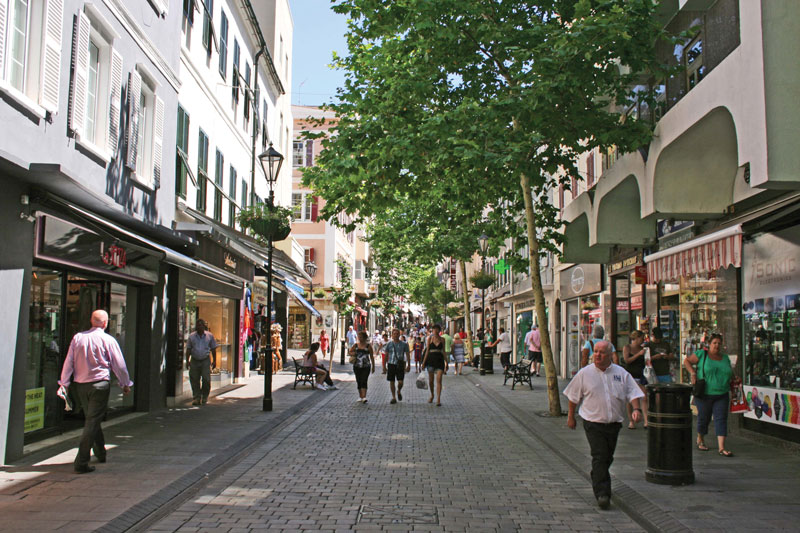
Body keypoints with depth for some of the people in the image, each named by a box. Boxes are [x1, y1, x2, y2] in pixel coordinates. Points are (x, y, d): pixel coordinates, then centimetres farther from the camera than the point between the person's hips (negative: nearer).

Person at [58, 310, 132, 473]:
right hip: (99, 384, -5)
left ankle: (100, 453, 34)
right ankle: (81, 462, -9)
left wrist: (64, 383, 14)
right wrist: (125, 384, 11)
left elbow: (68, 362, 6)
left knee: (91, 419, 20)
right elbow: (119, 365, -1)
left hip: (80, 385, 5)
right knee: (93, 422, -4)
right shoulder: (108, 340, -7)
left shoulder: (78, 337, 4)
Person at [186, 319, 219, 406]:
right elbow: (188, 349, 9)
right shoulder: (192, 336, 7)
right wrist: (187, 361, 1)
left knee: (206, 379, -8)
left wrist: (214, 361, 6)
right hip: (194, 361, 1)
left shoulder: (209, 336, 5)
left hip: (206, 360, -1)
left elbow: (213, 349, 10)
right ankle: (196, 398, 11)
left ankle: (205, 397, 9)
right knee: (194, 380, 1)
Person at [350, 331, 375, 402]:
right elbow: (350, 352, 18)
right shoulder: (355, 345, 6)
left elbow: (372, 357, 4)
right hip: (357, 366, 4)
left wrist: (373, 366, 4)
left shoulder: (368, 346, -1)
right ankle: (360, 397, 21)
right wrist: (352, 354, -6)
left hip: (366, 367, -4)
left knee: (364, 381, -13)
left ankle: (364, 397, -20)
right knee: (358, 382, 10)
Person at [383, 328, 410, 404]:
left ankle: (399, 391, 25)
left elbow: (407, 355, 6)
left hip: (400, 365, -1)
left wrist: (408, 365, 0)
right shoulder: (389, 344, 5)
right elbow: (386, 356, 9)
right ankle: (394, 397, 15)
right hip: (391, 364, 1)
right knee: (391, 382, 3)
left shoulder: (404, 344, 3)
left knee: (400, 382, -7)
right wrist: (384, 366, 7)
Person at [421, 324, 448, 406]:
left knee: (439, 380, -11)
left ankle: (438, 399, -14)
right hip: (431, 359, 1)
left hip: (439, 360, -1)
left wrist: (446, 362, 6)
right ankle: (432, 395, 33)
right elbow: (427, 351, 4)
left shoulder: (442, 339, 5)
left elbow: (443, 351, 9)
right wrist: (423, 362, 1)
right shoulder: (430, 339, 3)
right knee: (431, 380, 10)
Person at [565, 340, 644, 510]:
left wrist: (636, 409, -14)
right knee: (599, 456, -13)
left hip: (614, 423, 3)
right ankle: (602, 493, -13)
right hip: (593, 423, -3)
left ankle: (598, 481, 37)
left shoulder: (621, 373, 4)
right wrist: (571, 417, 10)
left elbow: (632, 393, 4)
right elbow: (574, 396, 7)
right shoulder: (585, 373, -1)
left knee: (607, 457, 13)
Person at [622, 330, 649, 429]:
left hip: (640, 376, 3)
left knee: (645, 398, -8)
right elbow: (627, 360, -14)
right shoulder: (626, 347, 0)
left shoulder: (641, 348, 11)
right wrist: (639, 354, -17)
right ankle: (631, 421, 10)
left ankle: (646, 421, -8)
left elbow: (645, 362, 21)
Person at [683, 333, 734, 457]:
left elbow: (731, 373, 25)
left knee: (721, 419, -5)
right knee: (704, 417, 8)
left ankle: (721, 447, -8)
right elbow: (686, 361, 1)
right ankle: (700, 440, 33)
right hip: (705, 394, -3)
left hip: (722, 395, 3)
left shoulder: (725, 358, 12)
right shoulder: (702, 354, -2)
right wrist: (692, 373, -12)